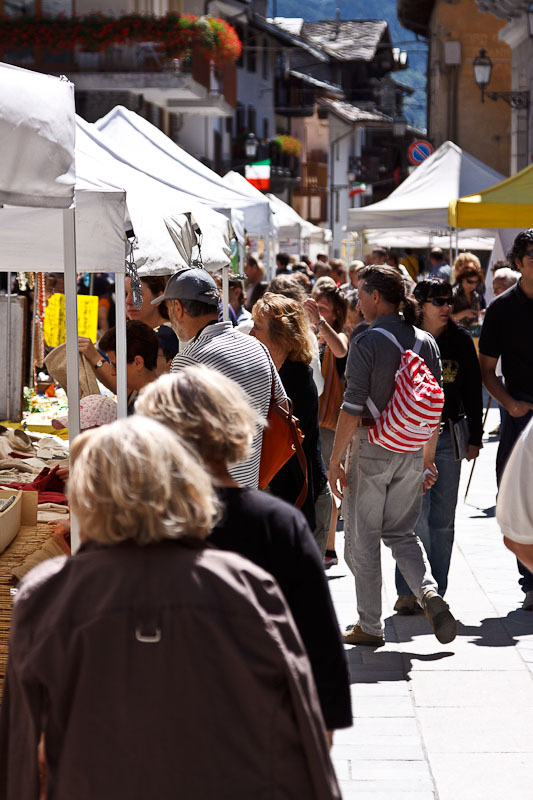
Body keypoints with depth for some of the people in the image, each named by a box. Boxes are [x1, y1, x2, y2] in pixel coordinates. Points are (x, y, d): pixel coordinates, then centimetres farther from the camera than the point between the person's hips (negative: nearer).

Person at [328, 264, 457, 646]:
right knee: (401, 532, 19)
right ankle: (429, 591, -7)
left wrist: (336, 461, -9)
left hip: (371, 448, -6)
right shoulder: (426, 342, 5)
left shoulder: (367, 342, -13)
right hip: (412, 450, 6)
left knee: (363, 538, 7)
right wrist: (428, 457, 17)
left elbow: (353, 408, -16)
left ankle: (370, 626, 12)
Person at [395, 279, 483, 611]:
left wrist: (474, 437, 8)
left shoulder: (460, 340, 6)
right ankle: (408, 591, 1)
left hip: (448, 437, 3)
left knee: (443, 519, 6)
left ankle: (436, 592, 15)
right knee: (416, 516, -9)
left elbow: (472, 391, 11)